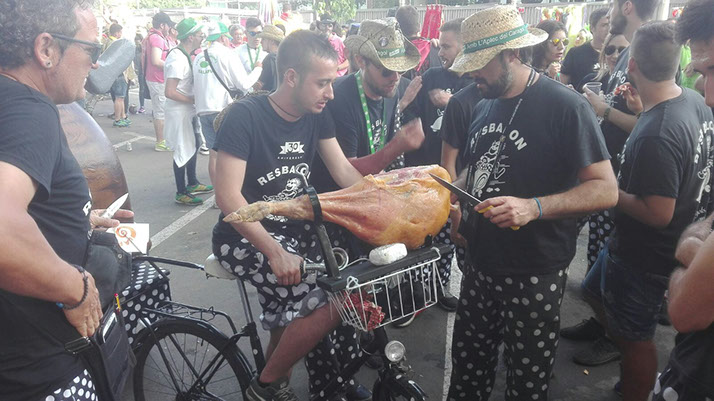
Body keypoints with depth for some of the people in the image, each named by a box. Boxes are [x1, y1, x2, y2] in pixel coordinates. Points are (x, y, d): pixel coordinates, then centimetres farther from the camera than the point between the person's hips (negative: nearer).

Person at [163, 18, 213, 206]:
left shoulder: (184, 55, 9)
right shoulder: (177, 59, -22)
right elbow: (170, 92, -27)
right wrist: (193, 100, -18)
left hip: (188, 110, 10)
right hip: (179, 111, -10)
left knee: (193, 145, 20)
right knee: (183, 151, -1)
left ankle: (192, 184, 35)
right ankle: (181, 193, 11)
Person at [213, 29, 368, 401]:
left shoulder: (317, 116, 1)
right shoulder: (246, 115, -18)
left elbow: (345, 172, 2)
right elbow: (228, 196, -23)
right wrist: (275, 252, -30)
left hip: (293, 228, 7)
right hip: (247, 236, -7)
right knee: (326, 304, -22)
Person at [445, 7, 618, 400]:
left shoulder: (564, 106, -14)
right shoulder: (484, 106, 8)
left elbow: (605, 189, -17)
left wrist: (533, 207, -30)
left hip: (534, 276, -6)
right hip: (480, 265, 6)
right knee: (467, 366, 18)